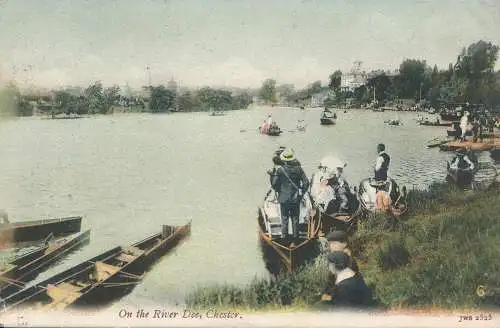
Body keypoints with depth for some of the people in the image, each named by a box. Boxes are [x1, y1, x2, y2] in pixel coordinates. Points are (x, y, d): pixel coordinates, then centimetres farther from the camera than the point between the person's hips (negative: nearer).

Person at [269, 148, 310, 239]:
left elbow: (274, 184, -10)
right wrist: (301, 193, 8)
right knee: (295, 218, 13)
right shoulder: (298, 169, -6)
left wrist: (278, 190, 11)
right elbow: (306, 183, -5)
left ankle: (284, 236, 15)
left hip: (284, 198, -2)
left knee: (284, 218, 9)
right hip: (295, 199, 2)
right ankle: (296, 236, 20)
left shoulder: (279, 170, -12)